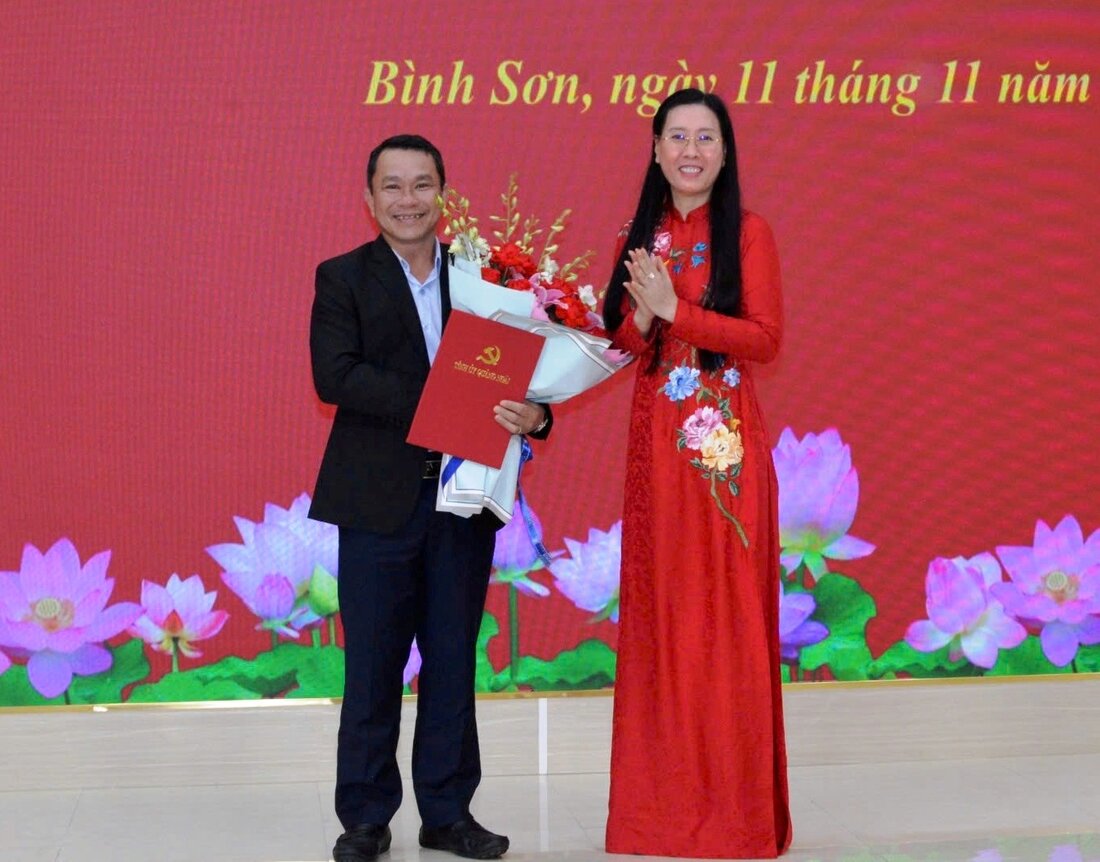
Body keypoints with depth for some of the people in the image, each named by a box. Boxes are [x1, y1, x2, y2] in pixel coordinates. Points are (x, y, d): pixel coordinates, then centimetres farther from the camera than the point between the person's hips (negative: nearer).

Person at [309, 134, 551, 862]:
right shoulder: (343, 277, 0)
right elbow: (335, 375, -14)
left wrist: (533, 414, -18)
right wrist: (431, 402, -23)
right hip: (378, 499, -2)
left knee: (454, 661, 10)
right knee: (373, 665, 4)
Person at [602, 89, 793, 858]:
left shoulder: (747, 232, -2)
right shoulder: (642, 235, 11)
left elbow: (767, 338, -10)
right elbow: (623, 339, 9)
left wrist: (676, 310, -17)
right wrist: (642, 318, -12)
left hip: (726, 441, -4)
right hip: (657, 436, 4)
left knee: (726, 611, -1)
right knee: (658, 610, 6)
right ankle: (666, 794, 17)